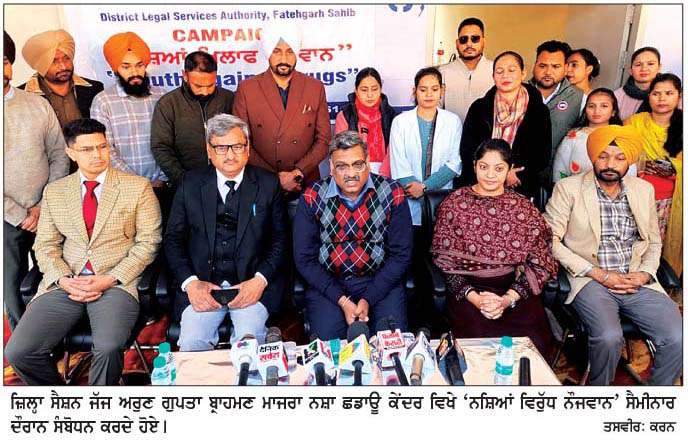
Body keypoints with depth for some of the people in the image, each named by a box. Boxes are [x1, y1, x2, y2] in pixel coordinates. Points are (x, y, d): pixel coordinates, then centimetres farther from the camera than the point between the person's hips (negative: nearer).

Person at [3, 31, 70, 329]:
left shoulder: (37, 105, 1)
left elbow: (59, 156, 2)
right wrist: (20, 215, -10)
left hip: (48, 213, 2)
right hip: (7, 220, -2)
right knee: (14, 286, 10)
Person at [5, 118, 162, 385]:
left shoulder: (138, 188, 4)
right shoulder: (54, 192, 15)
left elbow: (148, 242, 0)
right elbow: (45, 245, 13)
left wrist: (110, 279, -10)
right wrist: (64, 280, -7)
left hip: (116, 283, -3)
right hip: (65, 284, 4)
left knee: (109, 348, -29)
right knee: (18, 351, -14)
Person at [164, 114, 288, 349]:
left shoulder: (268, 184, 4)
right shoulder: (191, 184, 8)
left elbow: (280, 240, 4)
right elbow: (173, 239, 8)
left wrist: (260, 280, -11)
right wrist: (190, 282, -8)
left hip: (252, 284, -1)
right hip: (202, 284, 1)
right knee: (191, 342, -20)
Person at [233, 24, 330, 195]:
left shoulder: (316, 88, 1)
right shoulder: (246, 89, -3)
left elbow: (324, 140, 1)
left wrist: (298, 172, -12)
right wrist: (274, 178, -11)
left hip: (306, 185, 1)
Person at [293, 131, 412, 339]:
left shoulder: (392, 194, -5)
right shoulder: (312, 198, -4)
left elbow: (400, 255, -4)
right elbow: (304, 259, -4)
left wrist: (368, 299, -13)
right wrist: (342, 300, -14)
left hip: (380, 281, 0)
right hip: (327, 282, 0)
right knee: (326, 339, -20)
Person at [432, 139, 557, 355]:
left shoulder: (525, 208, 8)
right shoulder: (454, 203, 5)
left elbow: (539, 263, 4)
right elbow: (443, 258, 1)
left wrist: (509, 298, -12)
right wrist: (472, 296, -12)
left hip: (514, 289, 2)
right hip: (466, 290, -1)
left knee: (534, 341, -22)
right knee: (480, 337, -27)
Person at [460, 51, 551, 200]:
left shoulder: (539, 111, 8)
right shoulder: (479, 108, 9)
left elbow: (542, 155, 4)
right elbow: (466, 149, 0)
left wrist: (517, 175, -11)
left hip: (521, 189, 0)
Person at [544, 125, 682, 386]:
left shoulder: (643, 190, 14)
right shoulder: (568, 189, -1)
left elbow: (654, 242, 22)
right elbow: (550, 241, -7)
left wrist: (645, 274, 1)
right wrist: (599, 274, -10)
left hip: (637, 282, 4)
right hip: (590, 281, -4)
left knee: (677, 338, -18)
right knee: (609, 337, -30)